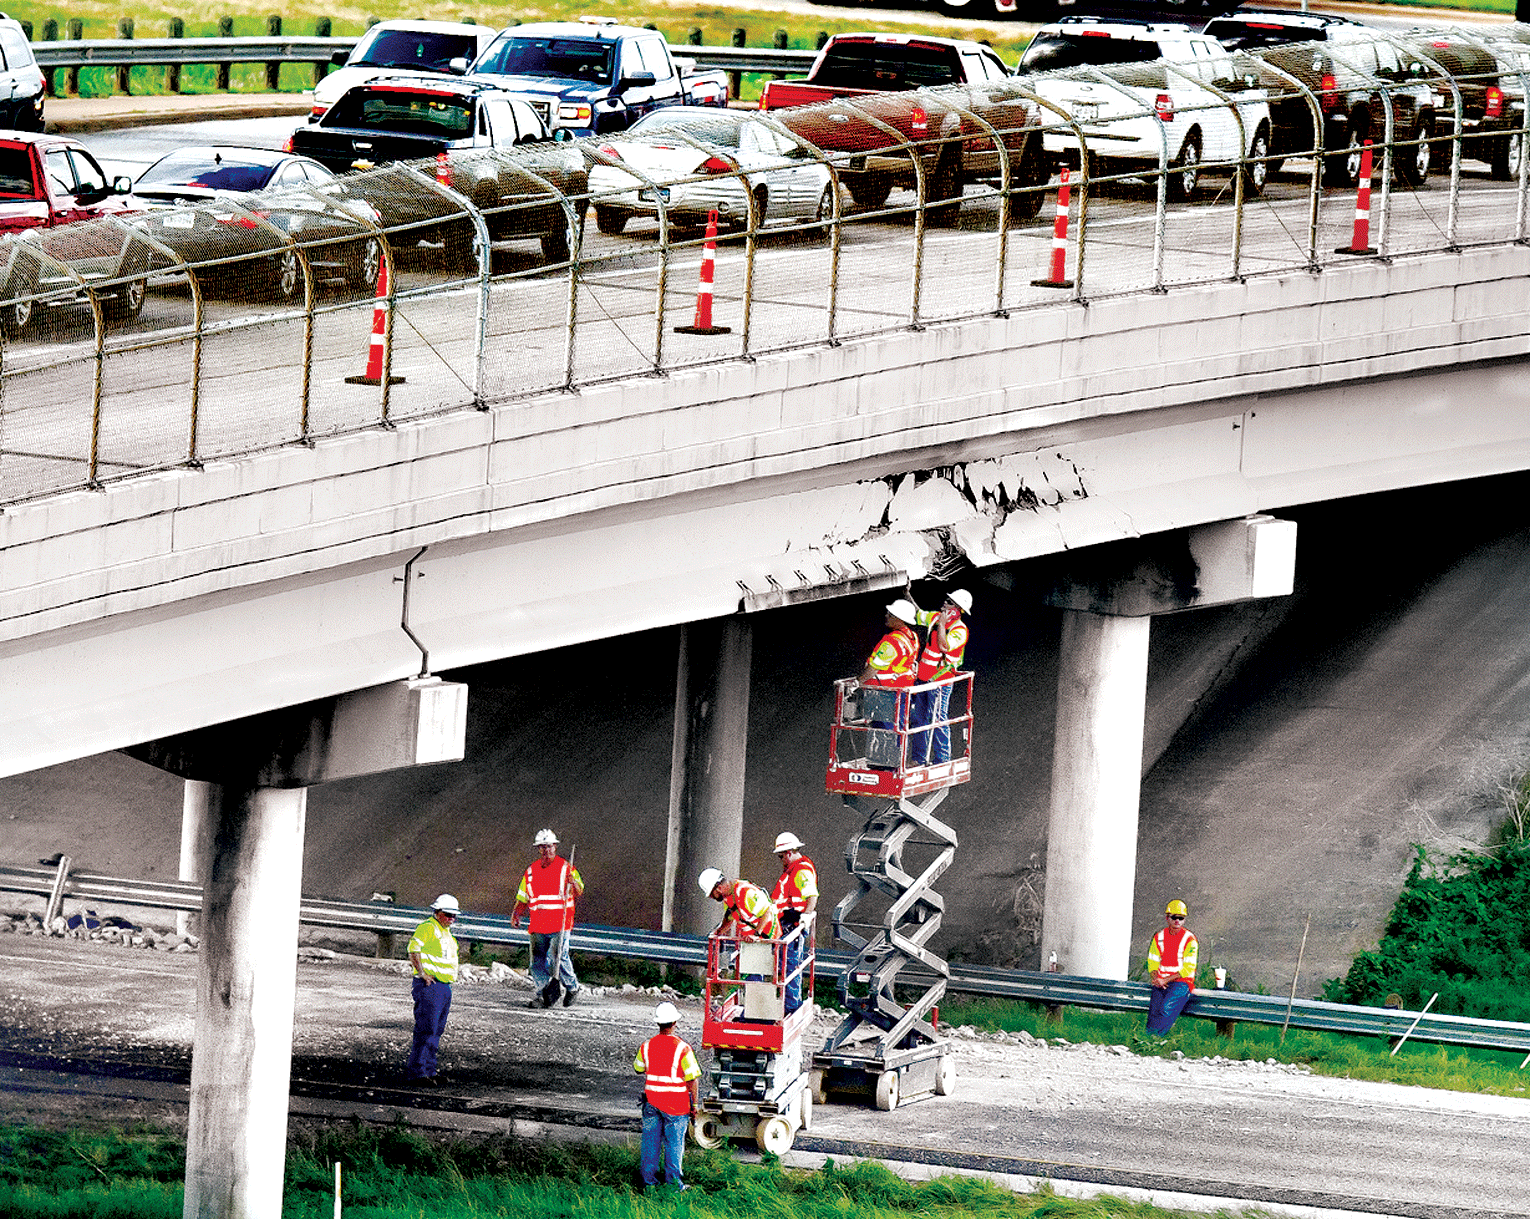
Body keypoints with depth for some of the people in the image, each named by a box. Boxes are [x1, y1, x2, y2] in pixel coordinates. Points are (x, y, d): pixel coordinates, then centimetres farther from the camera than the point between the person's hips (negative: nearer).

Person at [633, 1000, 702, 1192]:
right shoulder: (682, 1048, -15)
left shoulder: (647, 1046, -3)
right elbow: (691, 1079, -13)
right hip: (676, 1103, -3)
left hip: (652, 1101, 3)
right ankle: (673, 1179, 11)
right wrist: (695, 1103, -2)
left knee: (651, 1141, 12)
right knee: (674, 1142, 8)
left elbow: (638, 1068, 14)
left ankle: (649, 1181, 15)